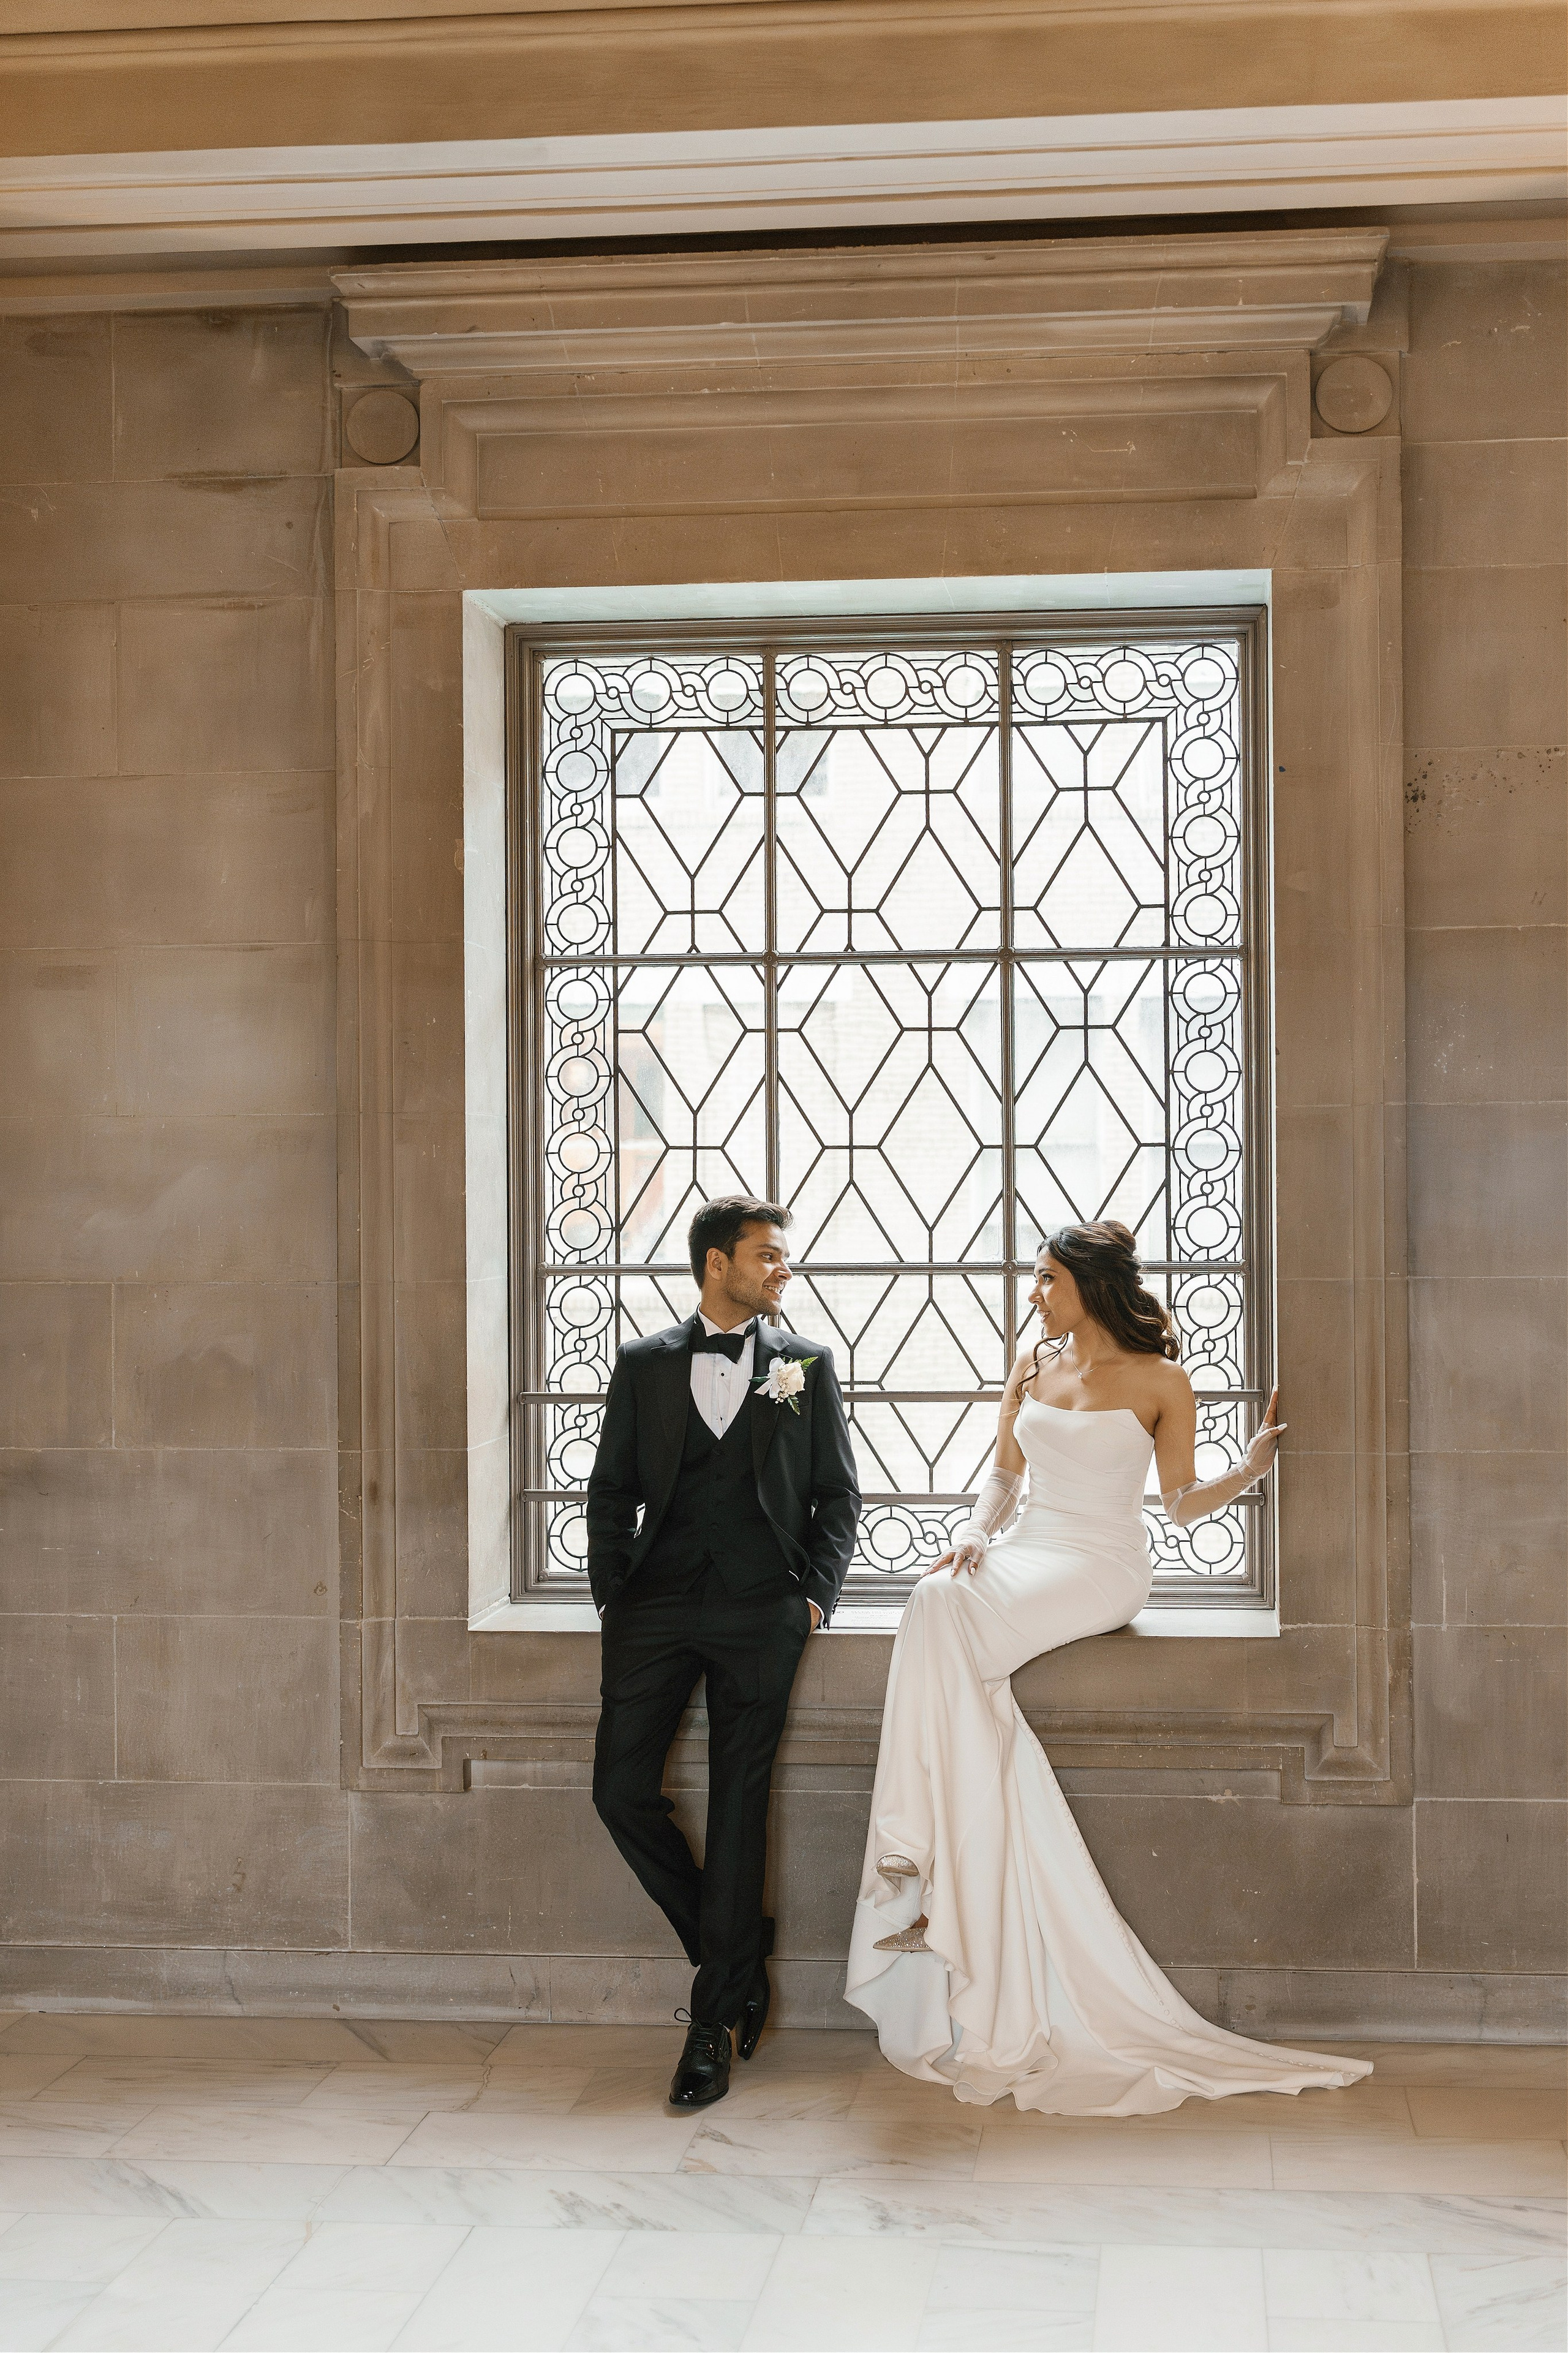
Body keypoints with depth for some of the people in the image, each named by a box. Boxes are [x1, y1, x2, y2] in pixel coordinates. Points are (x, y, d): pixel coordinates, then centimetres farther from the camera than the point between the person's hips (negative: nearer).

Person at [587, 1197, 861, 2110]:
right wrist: (614, 1594, 2)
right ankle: (737, 1954, 13)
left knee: (739, 1805, -4)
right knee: (623, 1792, -7)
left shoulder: (806, 1362, 12)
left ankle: (715, 2021, 3)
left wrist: (816, 1596, 0)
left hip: (761, 1606, -1)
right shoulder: (645, 1365, 13)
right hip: (658, 1600, 2)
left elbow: (839, 1494, 12)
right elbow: (612, 1491, 13)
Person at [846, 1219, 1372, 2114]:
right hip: (1026, 1551, 5)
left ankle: (938, 1874, -28)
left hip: (1104, 1567, -5)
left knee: (948, 1617, -31)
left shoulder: (1160, 1383, 3)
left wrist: (1251, 1468, -7)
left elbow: (1181, 1501, 8)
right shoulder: (1033, 1366, 17)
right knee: (939, 1601, -30)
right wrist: (975, 1532, 2)